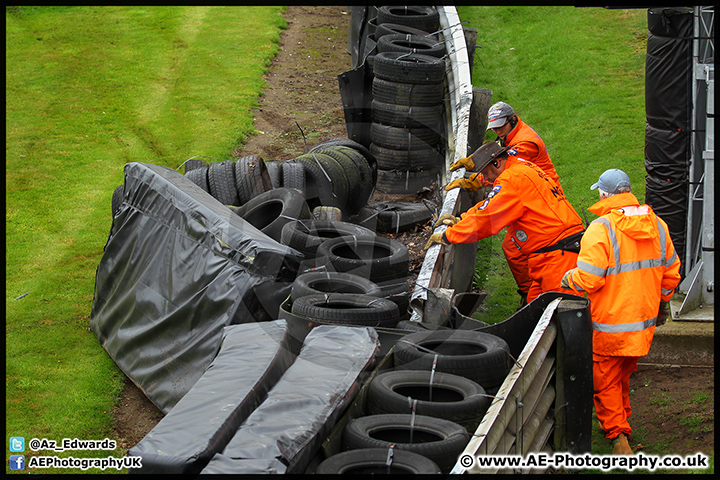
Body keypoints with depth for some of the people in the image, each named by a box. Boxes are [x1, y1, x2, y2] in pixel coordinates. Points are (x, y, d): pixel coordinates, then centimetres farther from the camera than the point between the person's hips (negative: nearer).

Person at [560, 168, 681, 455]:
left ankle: (617, 435, 4)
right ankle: (622, 419, 40)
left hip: (609, 325, -6)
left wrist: (567, 279, -1)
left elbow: (587, 278, -23)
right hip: (644, 323, 6)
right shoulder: (656, 225, 1)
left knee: (605, 381, 7)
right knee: (623, 375, 25)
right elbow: (671, 271, 11)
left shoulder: (600, 229, -20)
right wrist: (662, 300, 28)